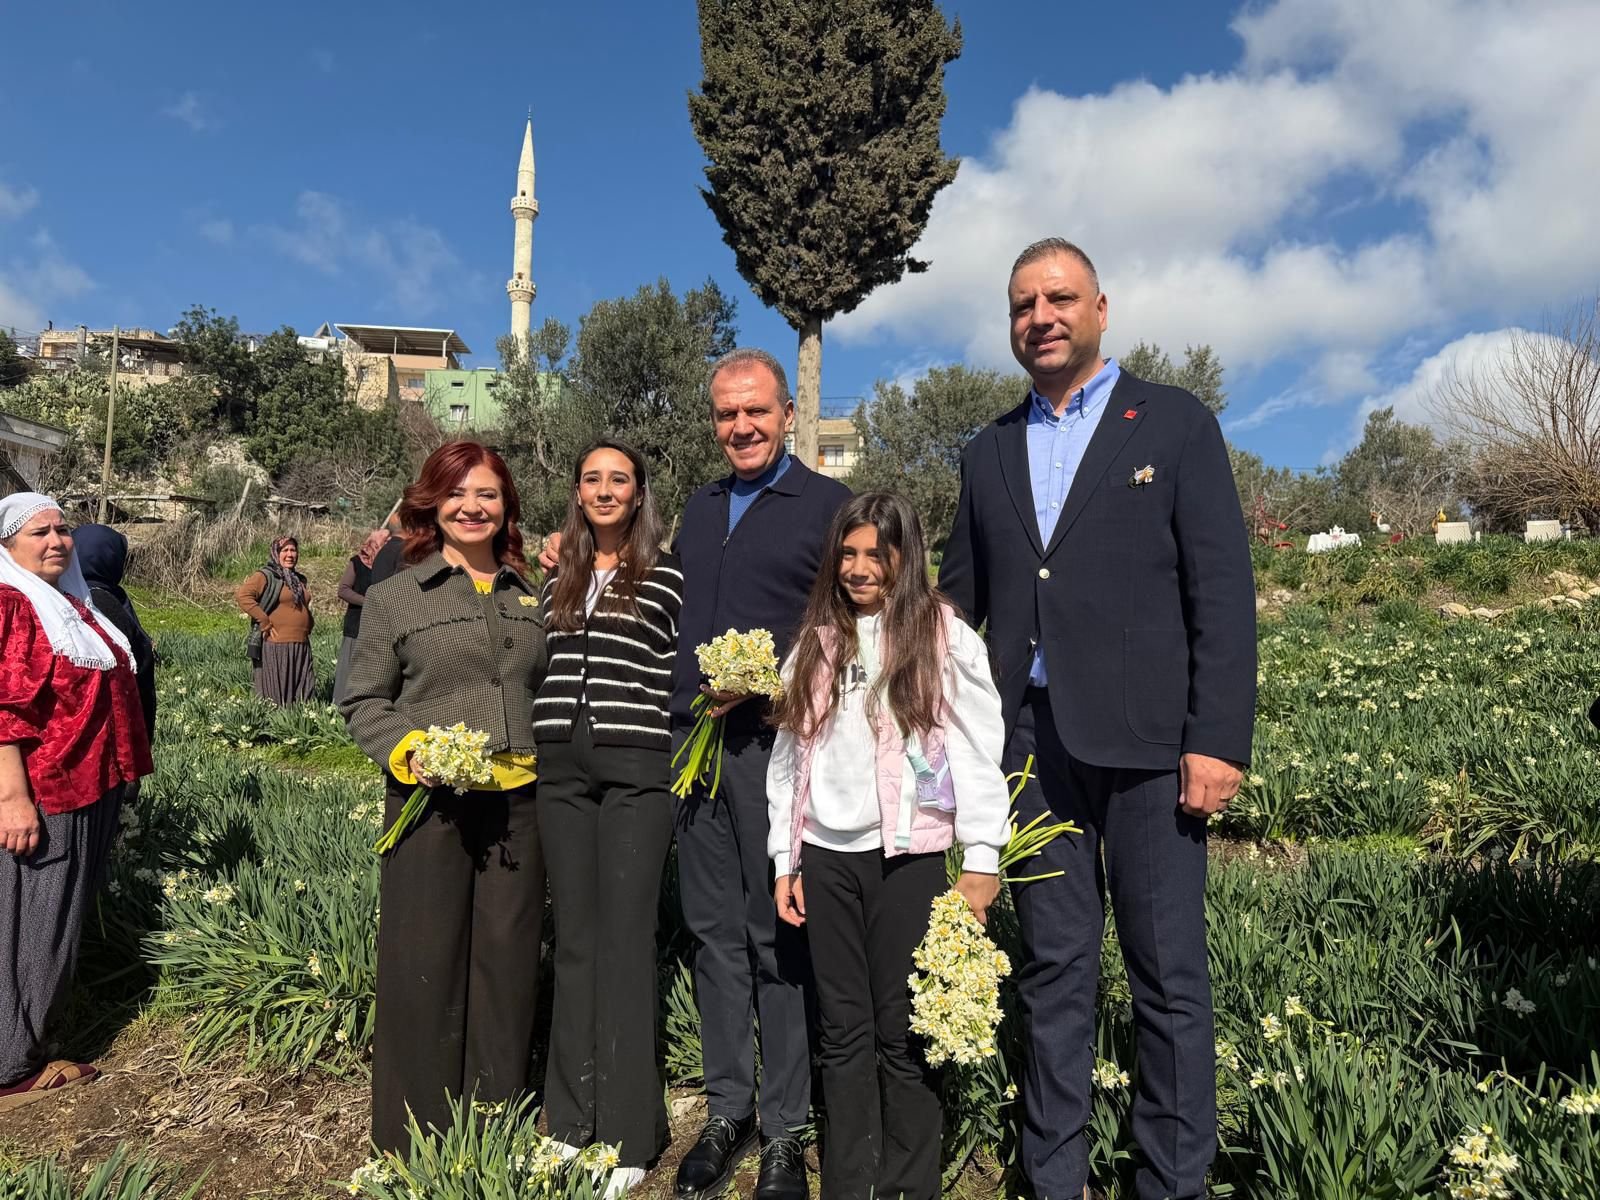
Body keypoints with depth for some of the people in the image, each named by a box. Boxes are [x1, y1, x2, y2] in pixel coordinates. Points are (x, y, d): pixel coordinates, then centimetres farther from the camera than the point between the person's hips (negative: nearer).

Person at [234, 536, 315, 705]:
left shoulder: (298, 579, 18)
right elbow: (242, 596, -18)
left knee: (303, 694, 7)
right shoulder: (265, 576, -5)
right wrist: (264, 623, -19)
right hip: (276, 645, -7)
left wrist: (309, 624, 17)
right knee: (275, 697, -3)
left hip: (301, 645, 7)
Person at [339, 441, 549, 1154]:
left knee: (508, 967, 10)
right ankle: (414, 1143, 23)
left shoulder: (530, 597, 11)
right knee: (423, 968, 5)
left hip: (519, 801, 3)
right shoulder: (395, 598, 1)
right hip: (430, 801, -3)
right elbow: (364, 702, 2)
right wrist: (407, 750, -12)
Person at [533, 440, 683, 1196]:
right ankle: (572, 1119, 22)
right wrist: (528, 745, 10)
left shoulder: (666, 576, 2)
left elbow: (677, 675, 3)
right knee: (574, 939, 10)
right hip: (560, 770, 4)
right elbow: (544, 670, 17)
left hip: (636, 770, -4)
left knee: (625, 939, -2)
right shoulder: (557, 578, 14)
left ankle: (627, 1133, 9)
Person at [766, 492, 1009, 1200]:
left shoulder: (944, 637, -1)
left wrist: (980, 860, -10)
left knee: (901, 1029, 4)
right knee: (842, 1029, 11)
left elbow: (977, 750, -5)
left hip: (908, 853, -3)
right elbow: (788, 756, 12)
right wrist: (785, 860, 10)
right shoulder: (814, 644, 11)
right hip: (826, 855, 4)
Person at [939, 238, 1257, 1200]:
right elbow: (962, 600, 15)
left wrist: (1219, 741, -11)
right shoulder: (991, 453, 15)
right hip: (1031, 739, 4)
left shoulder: (1176, 424, 4)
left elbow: (1223, 591, -3)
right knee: (1054, 970, 11)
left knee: (1169, 971, 5)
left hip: (1146, 737, -3)